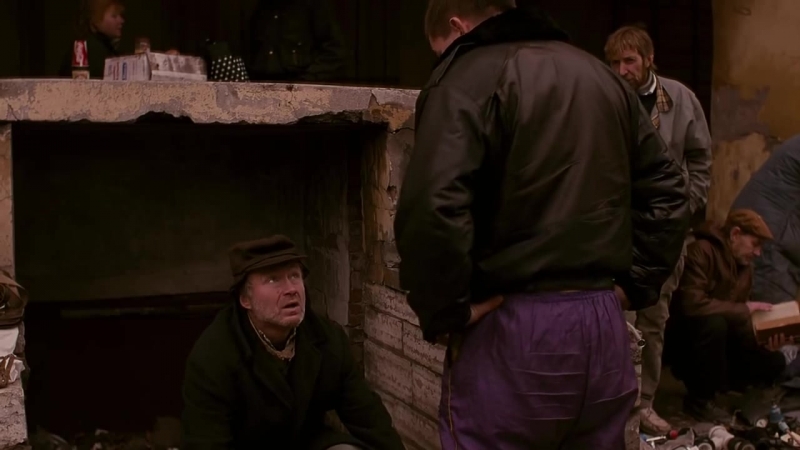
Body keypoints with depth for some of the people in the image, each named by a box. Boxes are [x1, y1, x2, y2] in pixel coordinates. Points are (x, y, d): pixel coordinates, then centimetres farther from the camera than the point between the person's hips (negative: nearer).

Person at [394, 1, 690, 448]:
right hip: (605, 323, 7)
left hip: (512, 327, -7)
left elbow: (432, 210, -24)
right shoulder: (605, 77, 15)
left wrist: (445, 313, -13)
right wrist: (634, 284, 13)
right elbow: (667, 196, 16)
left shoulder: (469, 77, -9)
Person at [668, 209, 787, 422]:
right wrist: (745, 309, -24)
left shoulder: (745, 265, 7)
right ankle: (699, 400, -18)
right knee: (714, 323, -37)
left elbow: (738, 322, 12)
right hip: (683, 339, -8)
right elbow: (693, 304, -33)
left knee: (774, 361, -5)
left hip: (716, 341, 8)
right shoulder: (702, 251, -20)